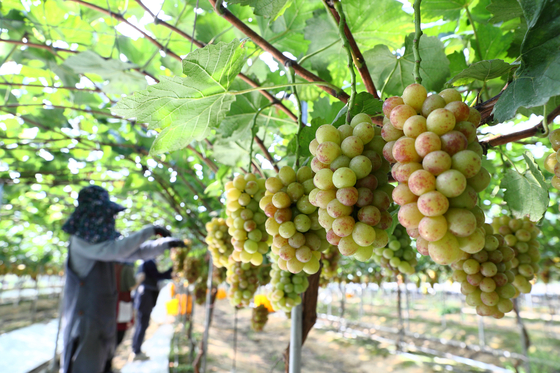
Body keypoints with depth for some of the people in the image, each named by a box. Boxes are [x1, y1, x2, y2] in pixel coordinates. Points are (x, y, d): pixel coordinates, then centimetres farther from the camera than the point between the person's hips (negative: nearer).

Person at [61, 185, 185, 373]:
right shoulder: (79, 243, -16)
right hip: (86, 320, -8)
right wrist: (150, 231, -24)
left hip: (104, 318, 8)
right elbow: (116, 250, -29)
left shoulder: (102, 239, 7)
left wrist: (165, 243, 4)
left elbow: (136, 252, 10)